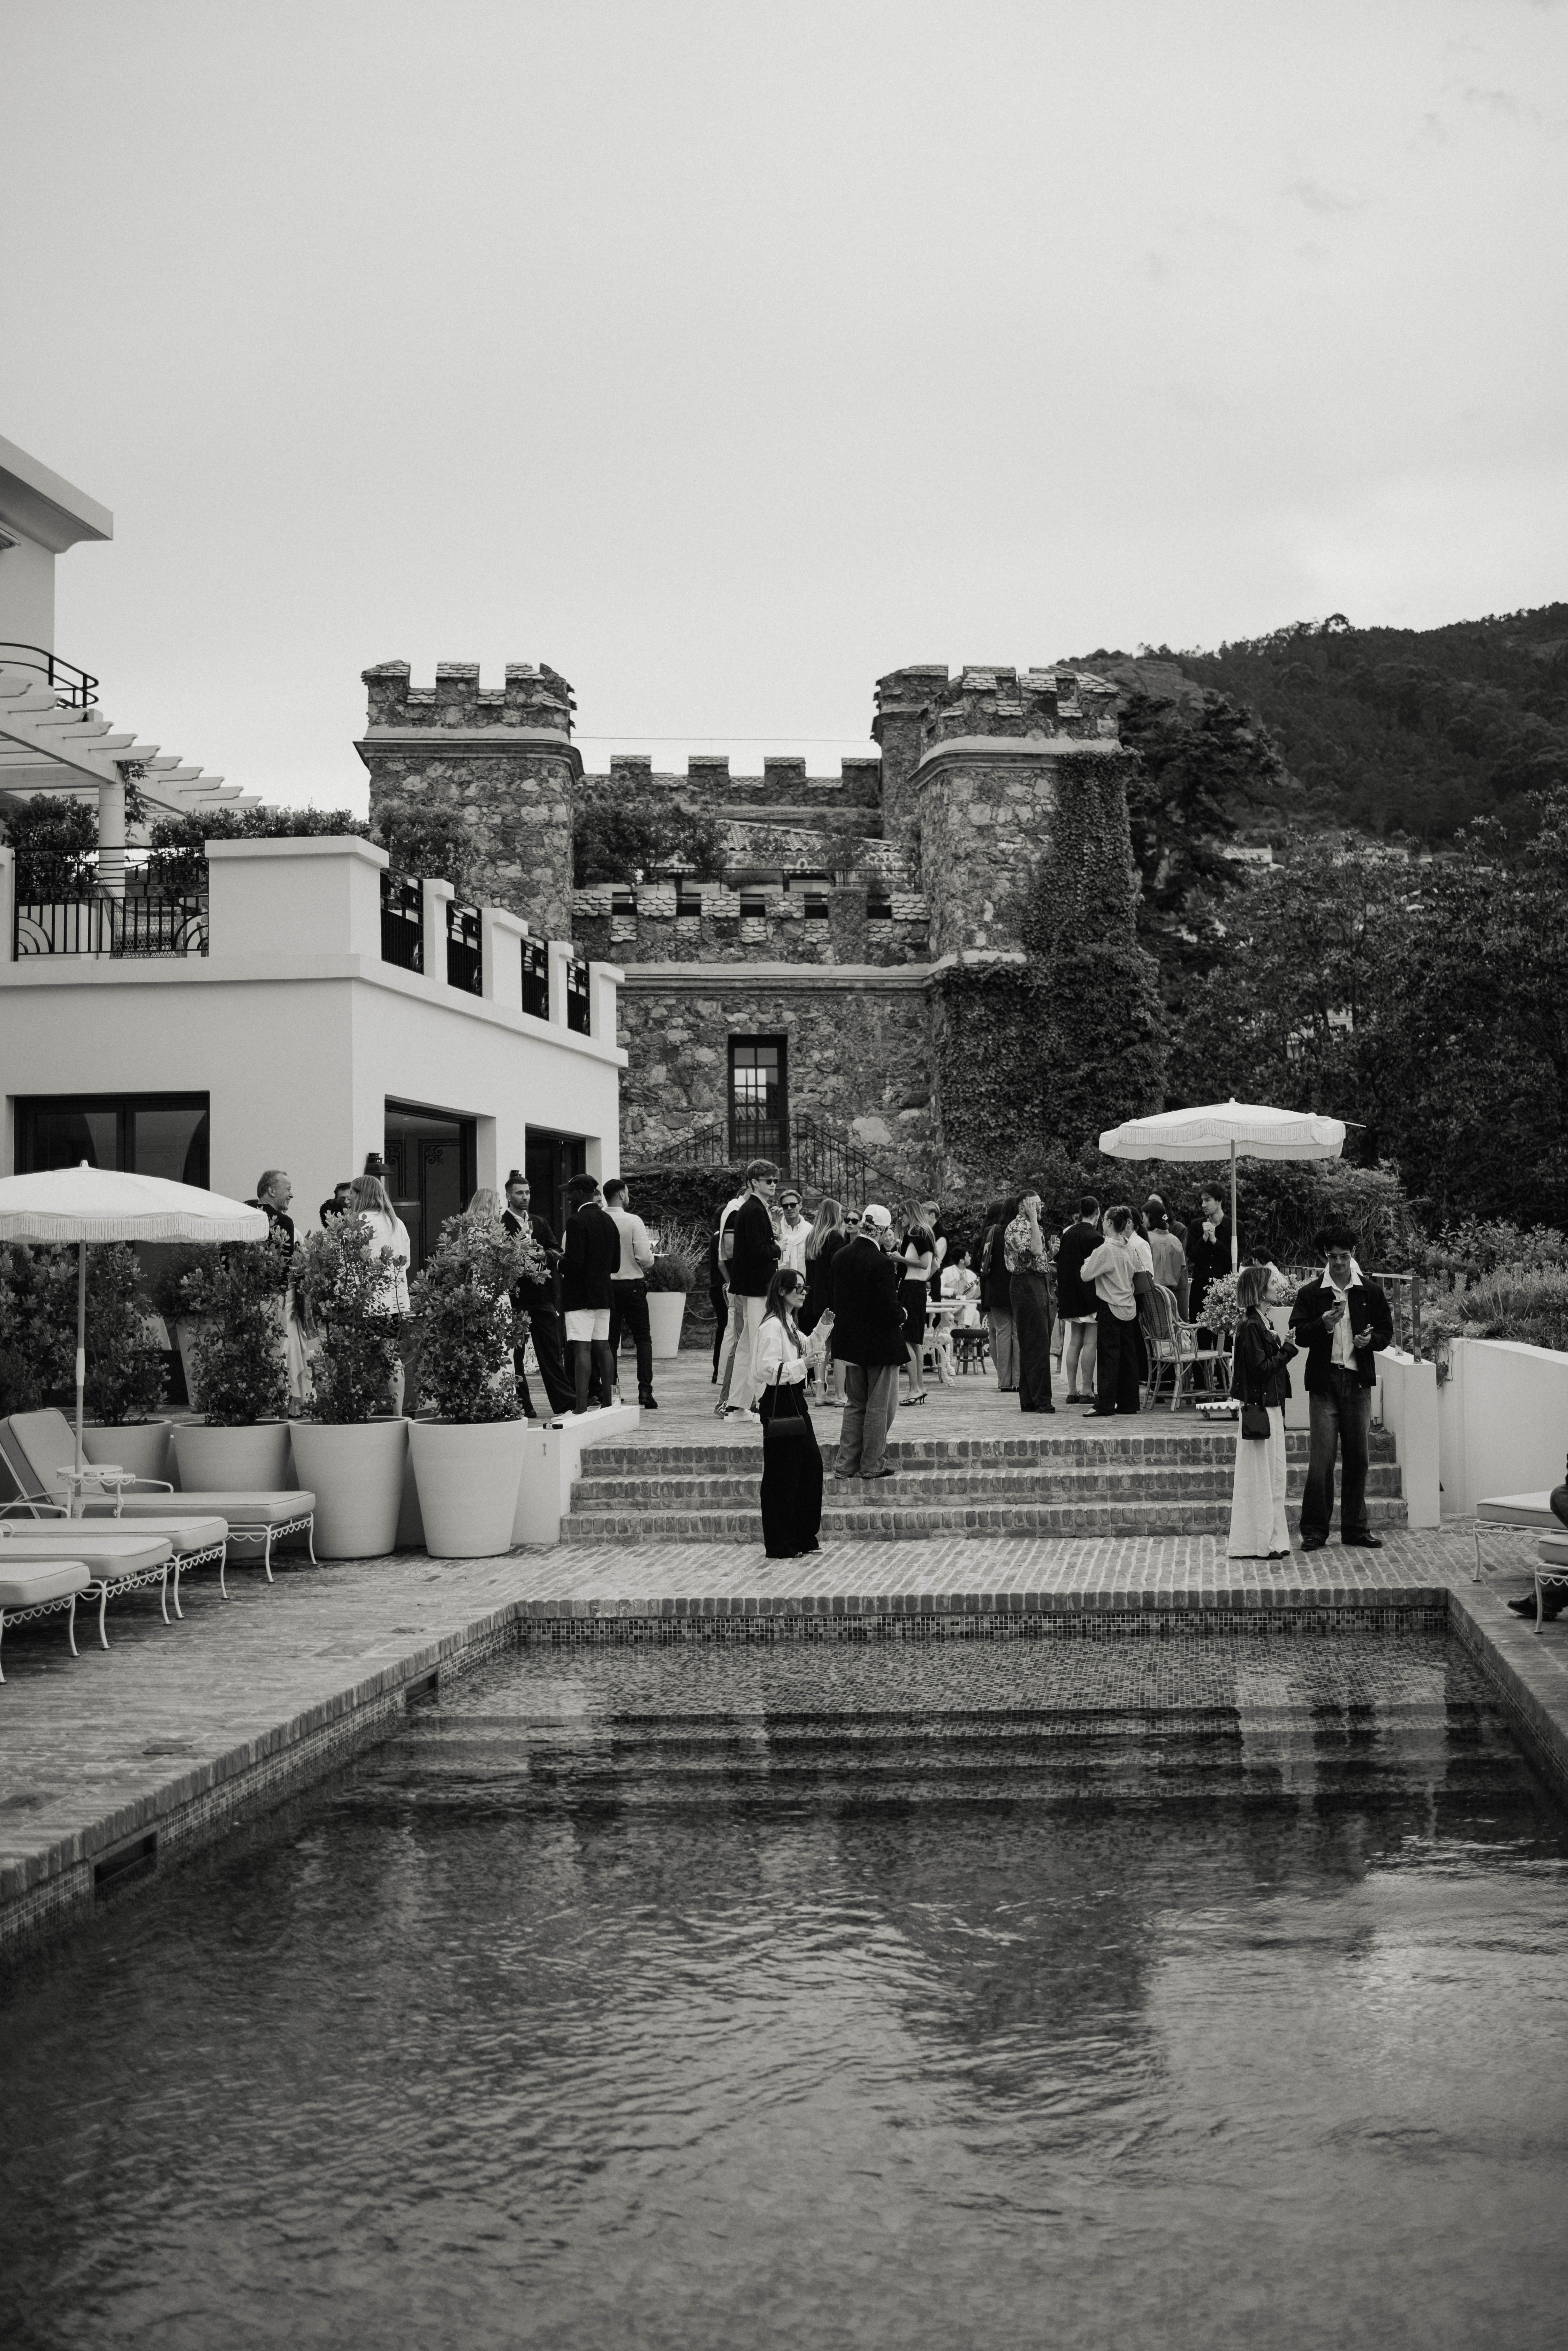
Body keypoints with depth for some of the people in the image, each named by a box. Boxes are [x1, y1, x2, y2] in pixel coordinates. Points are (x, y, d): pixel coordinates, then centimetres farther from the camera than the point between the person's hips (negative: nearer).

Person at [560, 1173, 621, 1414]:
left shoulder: (577, 1221, -14)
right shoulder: (608, 1220, 12)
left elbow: (574, 1262, -20)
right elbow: (615, 1263, 15)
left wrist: (560, 1262, -1)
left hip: (580, 1294, -8)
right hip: (603, 1293, 8)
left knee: (582, 1349, -10)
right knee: (603, 1347, 12)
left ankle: (582, 1406, -13)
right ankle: (607, 1401, 15)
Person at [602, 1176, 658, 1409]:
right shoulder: (634, 1222, -11)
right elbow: (644, 1258, -16)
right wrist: (649, 1265, 5)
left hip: (606, 1285, 3)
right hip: (632, 1283, -3)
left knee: (610, 1340, 10)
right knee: (643, 1338, 6)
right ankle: (645, 1390, -3)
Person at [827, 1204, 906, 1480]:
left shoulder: (841, 1257, -1)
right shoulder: (881, 1263, -22)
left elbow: (837, 1297, 6)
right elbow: (889, 1309, -22)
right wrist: (902, 1314, -1)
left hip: (850, 1342, 6)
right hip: (880, 1343, -6)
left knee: (855, 1404, 17)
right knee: (879, 1406, 7)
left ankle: (845, 1464, 17)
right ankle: (872, 1465, 12)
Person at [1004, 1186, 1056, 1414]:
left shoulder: (1033, 1227, 20)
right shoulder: (1016, 1228, -10)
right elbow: (1035, 1250, -26)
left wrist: (1053, 1252, 11)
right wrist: (1034, 1219, -22)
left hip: (1042, 1284, 10)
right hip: (1027, 1286, -10)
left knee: (1039, 1346, 9)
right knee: (1036, 1345, -11)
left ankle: (1029, 1399, 11)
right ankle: (1040, 1398, -11)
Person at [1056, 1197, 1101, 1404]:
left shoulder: (1068, 1234, 7)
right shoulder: (1094, 1237, -13)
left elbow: (1059, 1264, 12)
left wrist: (1062, 1296, 20)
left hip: (1070, 1293, 7)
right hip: (1090, 1294, -7)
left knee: (1075, 1342, 10)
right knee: (1090, 1342, -5)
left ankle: (1072, 1391, 9)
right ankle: (1087, 1391, -7)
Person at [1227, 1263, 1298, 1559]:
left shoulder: (1262, 1323, 13)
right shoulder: (1252, 1326, -16)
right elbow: (1261, 1368, -20)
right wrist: (1288, 1350, -13)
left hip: (1271, 1405, 10)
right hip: (1260, 1406, -10)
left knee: (1272, 1474, 13)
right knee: (1260, 1473, -4)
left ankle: (1271, 1540, 20)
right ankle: (1257, 1543, 3)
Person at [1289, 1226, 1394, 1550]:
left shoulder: (1370, 1292, 8)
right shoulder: (1310, 1293, 3)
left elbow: (1387, 1332, 12)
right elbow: (1298, 1333, -2)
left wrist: (1370, 1339, -9)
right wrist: (1324, 1325, -19)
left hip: (1358, 1380, 2)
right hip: (1324, 1380, -2)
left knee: (1357, 1457, 7)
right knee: (1322, 1458, -7)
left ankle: (1355, 1529, 16)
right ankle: (1314, 1531, -1)